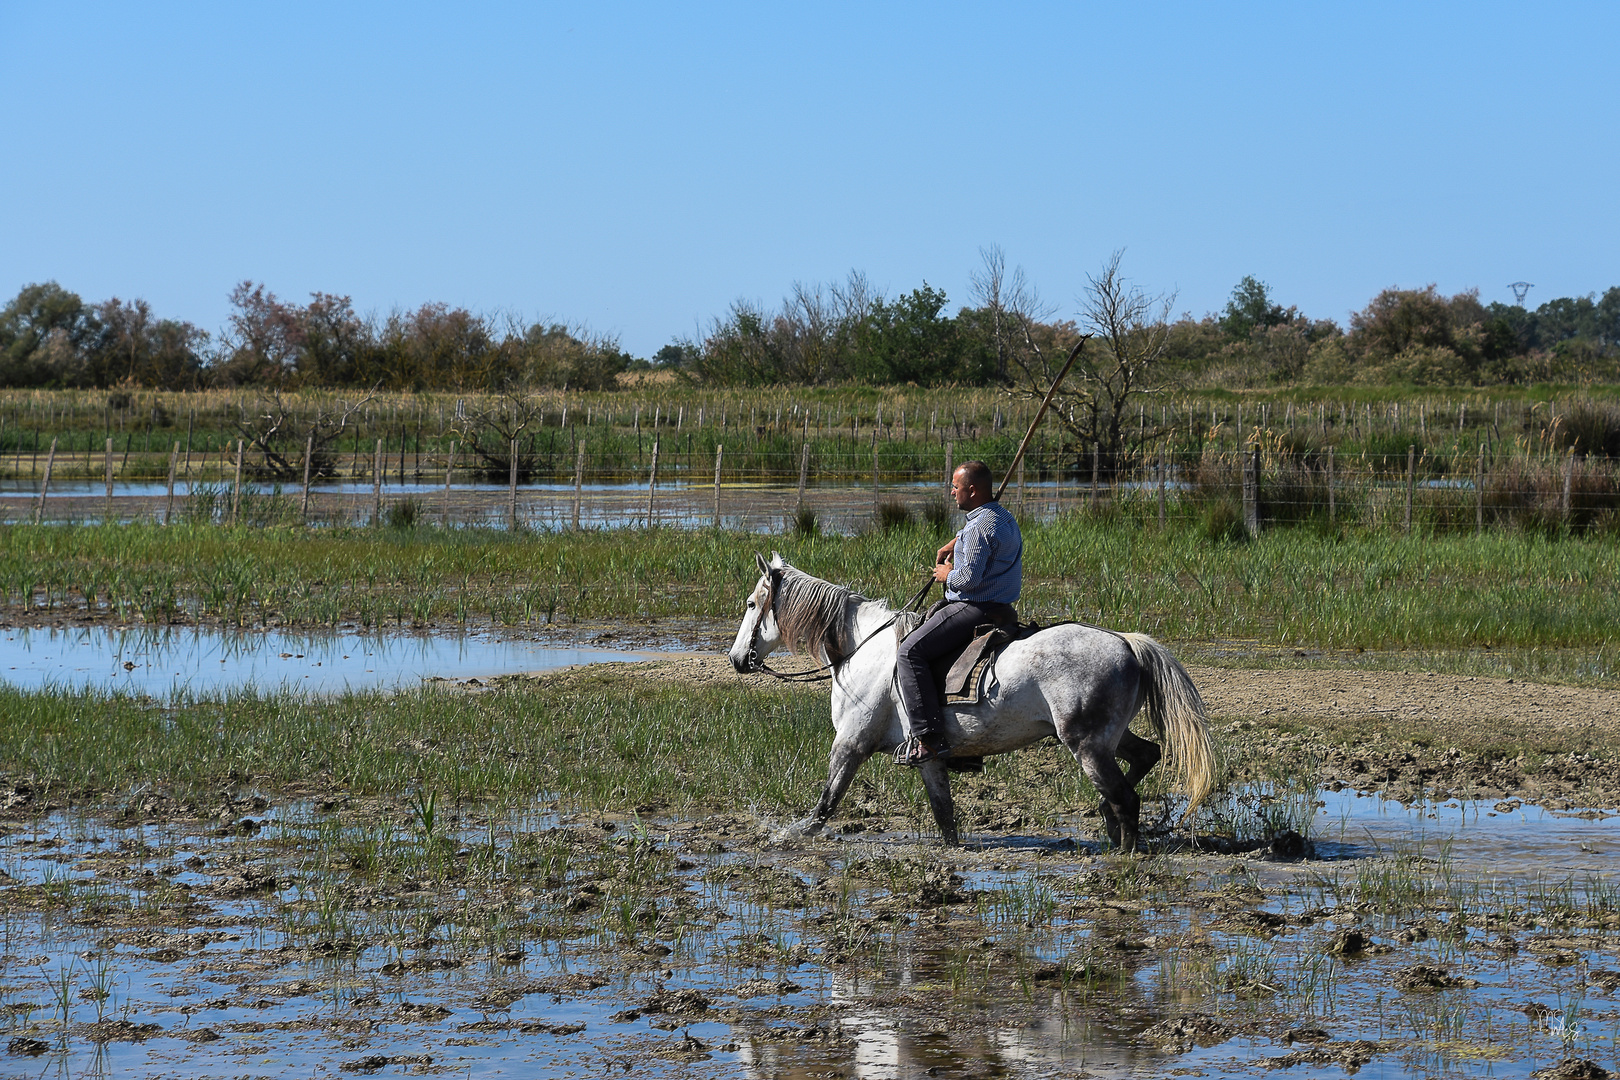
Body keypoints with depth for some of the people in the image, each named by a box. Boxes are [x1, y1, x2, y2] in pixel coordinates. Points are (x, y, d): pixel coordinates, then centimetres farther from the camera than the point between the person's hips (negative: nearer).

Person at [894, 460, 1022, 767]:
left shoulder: (981, 526, -18)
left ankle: (929, 738, -29)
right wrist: (950, 547, 25)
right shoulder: (1003, 518, 16)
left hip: (975, 610, -11)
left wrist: (947, 574, -4)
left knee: (911, 651, -17)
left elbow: (969, 578, -25)